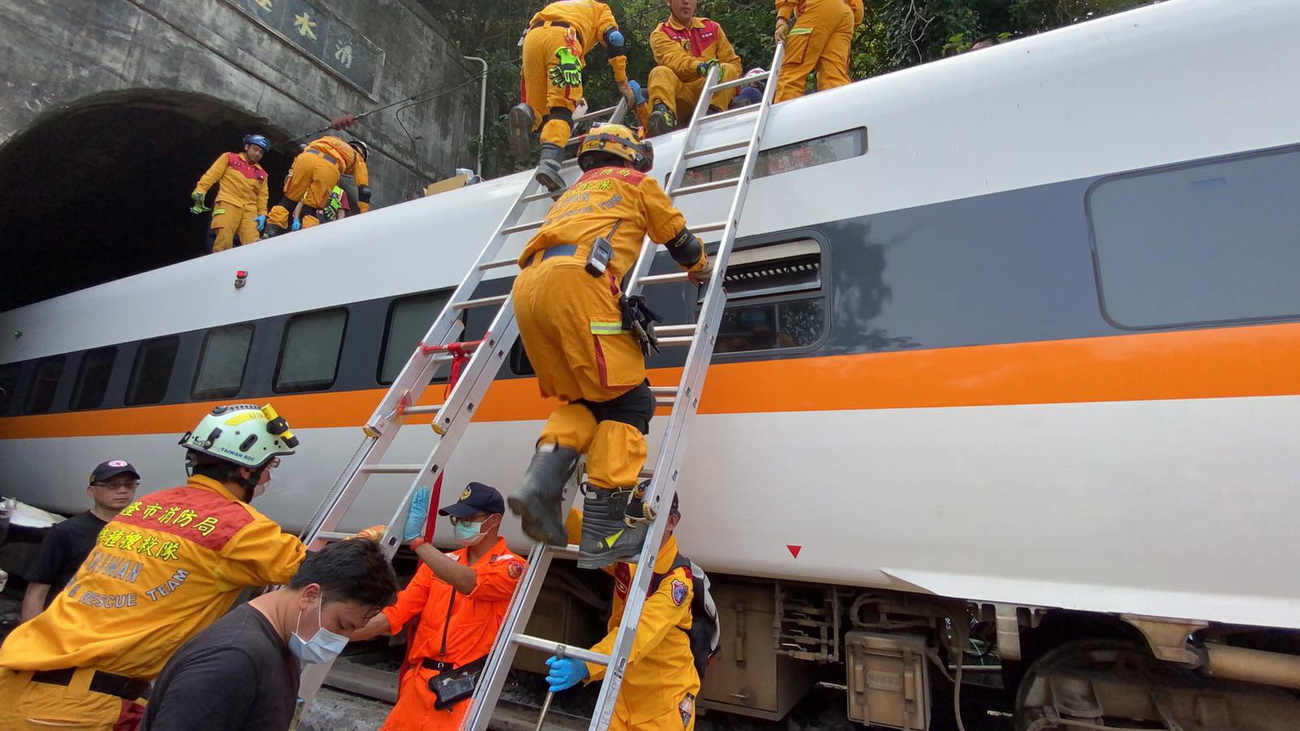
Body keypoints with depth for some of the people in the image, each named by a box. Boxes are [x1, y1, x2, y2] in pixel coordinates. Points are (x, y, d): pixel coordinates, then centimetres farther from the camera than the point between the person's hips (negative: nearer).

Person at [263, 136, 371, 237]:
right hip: (329, 168, -3)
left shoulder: (331, 141, 43)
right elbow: (364, 190, 23)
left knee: (288, 200, 12)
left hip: (306, 157, 3)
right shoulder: (358, 160, 33)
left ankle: (268, 235, 6)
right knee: (312, 209, 9)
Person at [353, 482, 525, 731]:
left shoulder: (511, 567, -10)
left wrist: (416, 539, -28)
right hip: (419, 682, 5)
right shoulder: (441, 562, 9)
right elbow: (396, 611, 6)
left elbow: (468, 582, -28)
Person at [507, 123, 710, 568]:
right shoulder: (633, 182, 24)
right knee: (626, 401, -4)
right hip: (576, 281, -7)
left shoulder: (573, 194, 41)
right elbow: (678, 236, 27)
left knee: (585, 400, 15)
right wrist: (699, 269, 48)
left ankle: (543, 480, -8)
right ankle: (605, 531, -10)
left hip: (527, 287, 7)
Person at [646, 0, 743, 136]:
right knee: (660, 72, -26)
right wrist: (699, 66, -34)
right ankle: (663, 112, -53)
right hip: (680, 96, -2)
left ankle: (713, 112, -44)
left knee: (728, 70, -21)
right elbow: (674, 60, -14)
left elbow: (733, 63, 14)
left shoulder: (712, 27, 19)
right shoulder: (660, 34, 7)